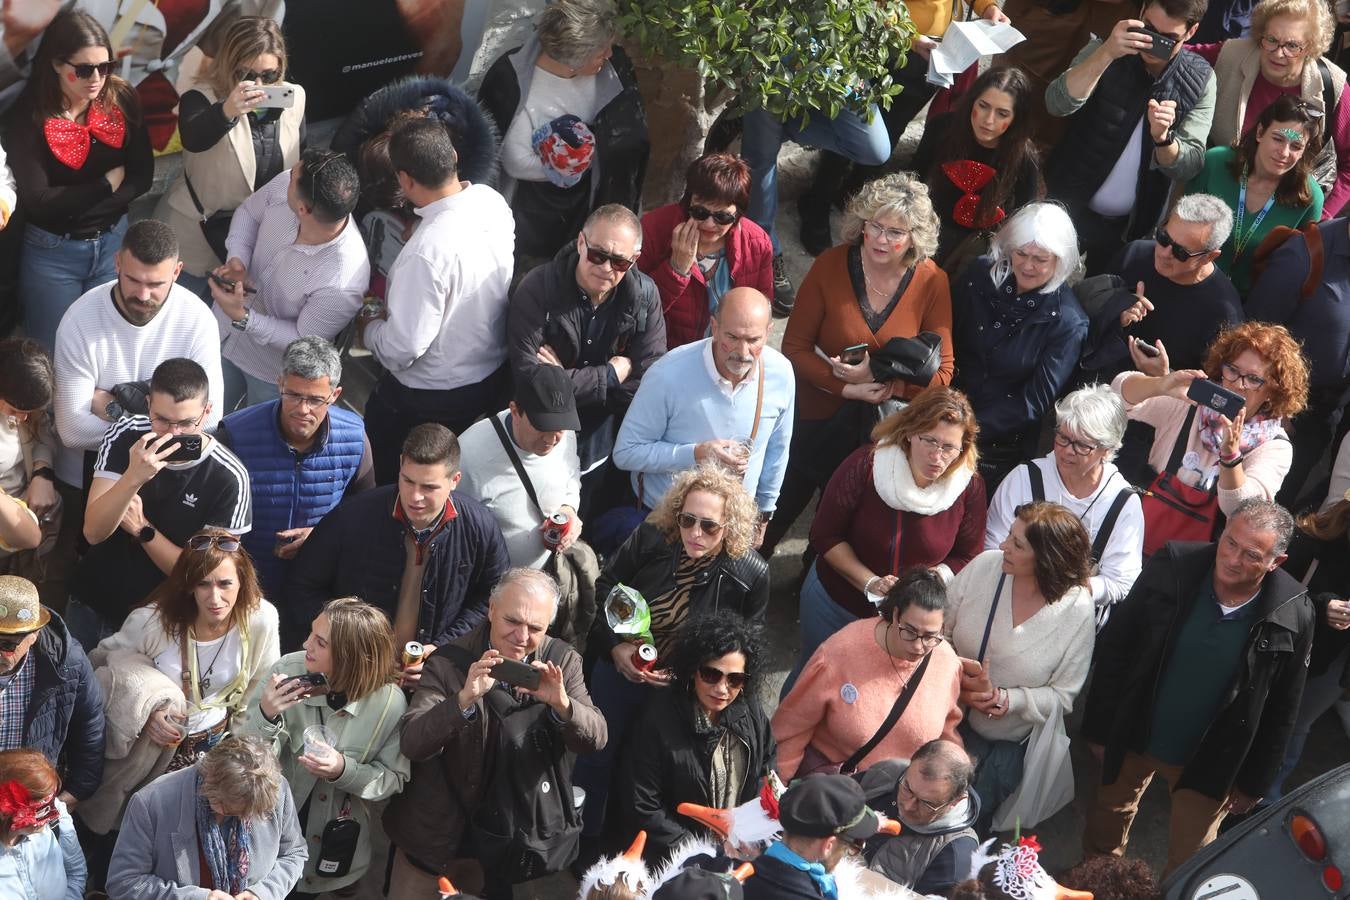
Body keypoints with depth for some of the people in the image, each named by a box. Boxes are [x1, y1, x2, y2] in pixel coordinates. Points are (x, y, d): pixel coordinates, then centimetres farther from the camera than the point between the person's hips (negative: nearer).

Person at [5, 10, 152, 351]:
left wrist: (73, 204, -14)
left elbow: (142, 176, -6)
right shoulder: (29, 115, -16)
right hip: (52, 253, -2)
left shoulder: (121, 99, -7)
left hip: (114, 243, 3)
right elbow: (37, 200, -17)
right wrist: (107, 184, -10)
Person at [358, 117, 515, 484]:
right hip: (494, 375, 7)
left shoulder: (427, 251, -37)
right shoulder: (492, 201, -13)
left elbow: (403, 348, -30)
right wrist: (397, 297, 8)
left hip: (431, 399, -7)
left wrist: (368, 329, -8)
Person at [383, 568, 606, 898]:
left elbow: (595, 739, -11)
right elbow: (411, 744, -24)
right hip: (440, 834, -2)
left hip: (522, 838, 2)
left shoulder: (563, 661, -6)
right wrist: (465, 698, -39)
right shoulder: (449, 662, -15)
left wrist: (561, 702, -31)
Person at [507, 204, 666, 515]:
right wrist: (610, 374, -21)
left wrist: (568, 379, -23)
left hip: (601, 439, 3)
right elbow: (529, 376, -28)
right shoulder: (538, 288, -21)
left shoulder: (644, 295, -13)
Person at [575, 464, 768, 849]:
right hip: (620, 669, 2)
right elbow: (605, 589, -5)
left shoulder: (751, 575, -23)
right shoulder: (650, 539, -21)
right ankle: (584, 844, 45)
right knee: (595, 758, 19)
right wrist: (615, 647, -17)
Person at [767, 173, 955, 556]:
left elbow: (941, 371, -12)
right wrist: (847, 388, -24)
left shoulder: (932, 282, -15)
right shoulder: (831, 265, -17)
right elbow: (795, 348, -13)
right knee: (780, 512, 18)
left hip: (883, 431, 1)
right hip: (816, 419, -1)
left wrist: (879, 379, -25)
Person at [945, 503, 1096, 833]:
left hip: (1007, 742, -2)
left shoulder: (1077, 611, -20)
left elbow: (1062, 696, -13)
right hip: (947, 716, 2)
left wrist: (1001, 699, -24)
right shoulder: (984, 567, -15)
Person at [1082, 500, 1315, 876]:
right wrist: (1100, 728, -7)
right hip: (1134, 738, 2)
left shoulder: (1293, 616, -21)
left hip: (1208, 764, -1)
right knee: (1108, 819, 26)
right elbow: (1115, 649, -10)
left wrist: (1254, 782, -1)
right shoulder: (1171, 569, -21)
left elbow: (1280, 712, -8)